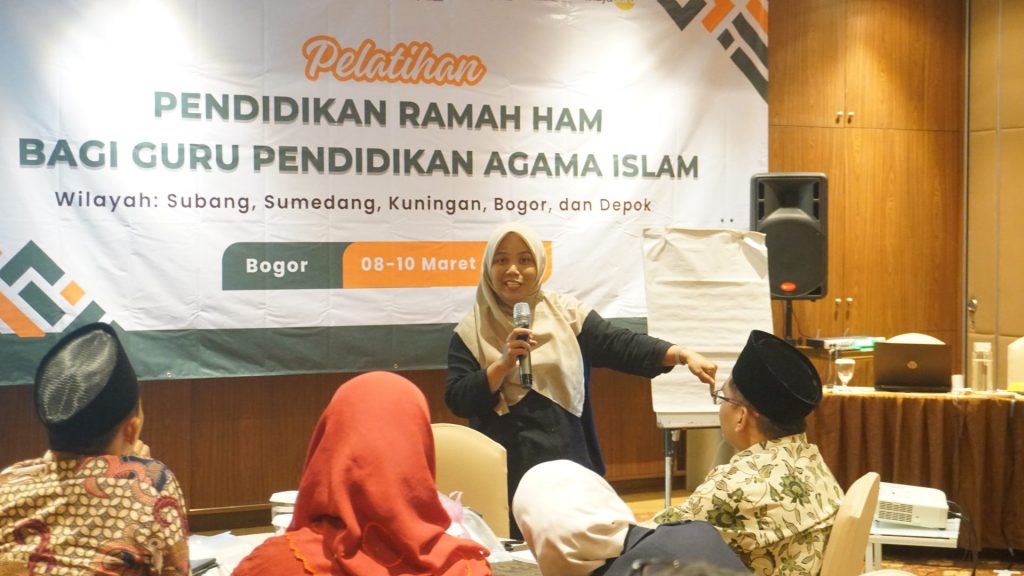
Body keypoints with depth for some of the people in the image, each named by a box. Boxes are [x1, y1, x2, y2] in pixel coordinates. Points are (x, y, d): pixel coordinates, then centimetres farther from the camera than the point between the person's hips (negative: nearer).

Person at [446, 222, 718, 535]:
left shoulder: (566, 314, 4)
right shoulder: (471, 330, 2)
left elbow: (621, 345, -6)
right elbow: (457, 400, -5)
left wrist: (683, 354, -20)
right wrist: (503, 364, -18)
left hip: (568, 466, 1)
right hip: (504, 475, -1)